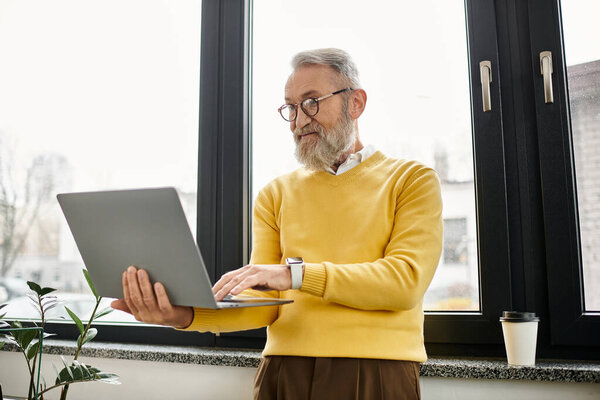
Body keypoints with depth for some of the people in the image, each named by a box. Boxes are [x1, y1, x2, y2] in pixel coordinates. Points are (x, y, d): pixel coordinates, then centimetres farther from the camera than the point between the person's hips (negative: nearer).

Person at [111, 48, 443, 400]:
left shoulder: (411, 180, 3)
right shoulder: (276, 195, 10)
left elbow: (407, 281, -11)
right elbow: (263, 302, 2)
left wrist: (295, 274, -19)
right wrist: (186, 314, -16)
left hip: (377, 370, -2)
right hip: (283, 370, 2)